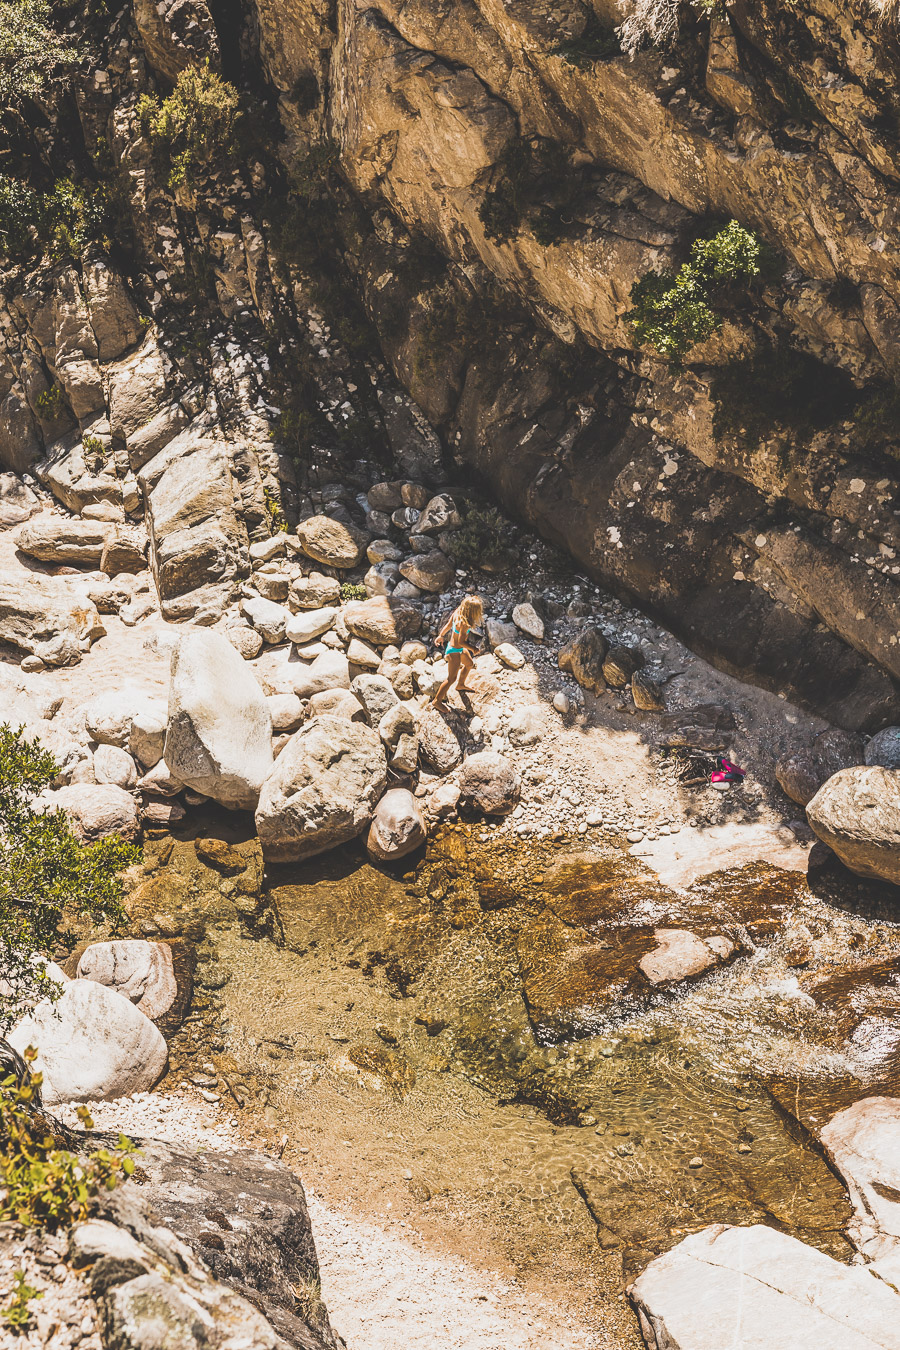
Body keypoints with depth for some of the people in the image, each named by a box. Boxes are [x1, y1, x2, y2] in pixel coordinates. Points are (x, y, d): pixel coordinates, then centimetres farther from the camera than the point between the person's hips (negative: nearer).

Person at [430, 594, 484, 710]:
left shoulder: (457, 612, -11)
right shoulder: (464, 624, -35)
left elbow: (448, 625, 3)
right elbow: (461, 642, -32)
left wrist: (441, 635, 18)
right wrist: (472, 649, -16)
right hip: (454, 651, -10)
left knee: (469, 664, 33)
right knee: (451, 678, 3)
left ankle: (460, 685, 56)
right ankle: (437, 701, 15)